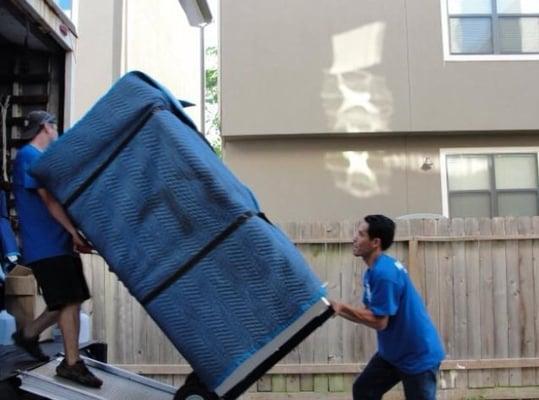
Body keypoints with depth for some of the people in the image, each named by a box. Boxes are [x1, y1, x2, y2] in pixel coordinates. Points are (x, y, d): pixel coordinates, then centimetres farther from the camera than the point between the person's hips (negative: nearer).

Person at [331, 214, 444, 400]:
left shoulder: (384, 273, -27)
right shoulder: (375, 270, 4)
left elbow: (379, 321, -25)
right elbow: (371, 312, 6)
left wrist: (342, 308, -19)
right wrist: (340, 308, -5)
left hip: (418, 356, -10)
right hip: (393, 352, 10)